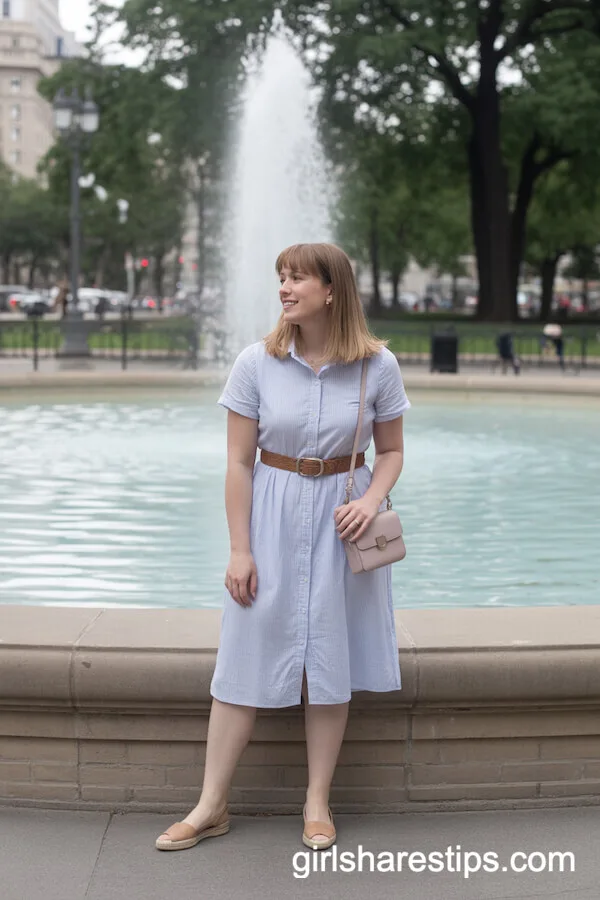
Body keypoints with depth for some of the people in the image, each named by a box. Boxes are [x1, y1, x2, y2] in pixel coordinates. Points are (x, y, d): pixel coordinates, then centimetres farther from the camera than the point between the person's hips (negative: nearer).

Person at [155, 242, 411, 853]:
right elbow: (239, 462, -5)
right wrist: (239, 550, -7)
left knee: (331, 662, 7)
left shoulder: (377, 366, -6)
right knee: (246, 658, 2)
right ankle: (211, 806, 13)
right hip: (273, 515, 0)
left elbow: (391, 451, 5)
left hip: (341, 521, 1)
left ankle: (318, 803, 22)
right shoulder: (257, 363, -8)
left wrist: (372, 499, -15)